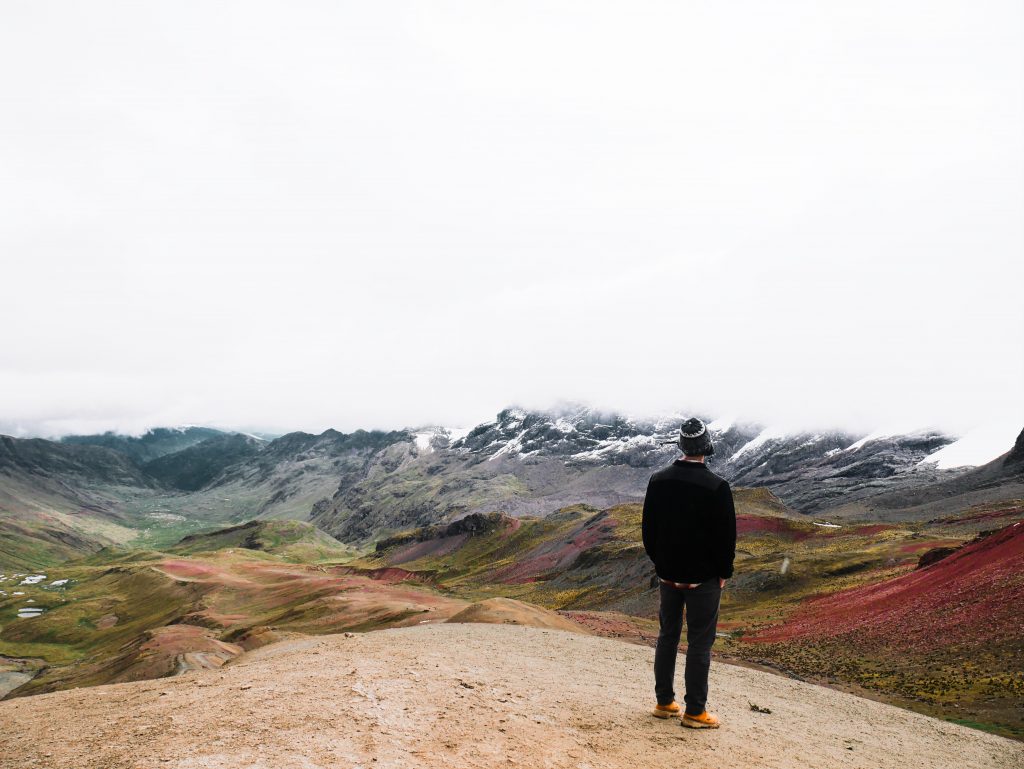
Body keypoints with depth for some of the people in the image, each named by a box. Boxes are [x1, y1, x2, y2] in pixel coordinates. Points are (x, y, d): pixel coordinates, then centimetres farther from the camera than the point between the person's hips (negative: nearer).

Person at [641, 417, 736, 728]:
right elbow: (726, 536, -12)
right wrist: (723, 572, 2)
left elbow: (648, 528, 7)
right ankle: (694, 711, 13)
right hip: (704, 577, -5)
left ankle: (664, 702, 26)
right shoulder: (717, 487, -17)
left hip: (668, 574, 5)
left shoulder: (659, 480, -1)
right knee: (699, 643, 5)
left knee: (667, 635, 16)